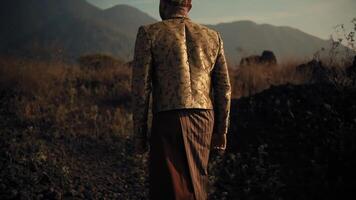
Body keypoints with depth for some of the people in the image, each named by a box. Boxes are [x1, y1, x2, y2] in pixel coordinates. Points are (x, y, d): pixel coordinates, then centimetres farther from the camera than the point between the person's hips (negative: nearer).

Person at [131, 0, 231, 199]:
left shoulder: (149, 33, -1)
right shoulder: (213, 36, 9)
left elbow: (141, 88, -5)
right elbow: (224, 88, 8)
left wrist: (139, 133, 0)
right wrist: (221, 130, 16)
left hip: (167, 121, -4)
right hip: (204, 121, 4)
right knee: (196, 183, 20)